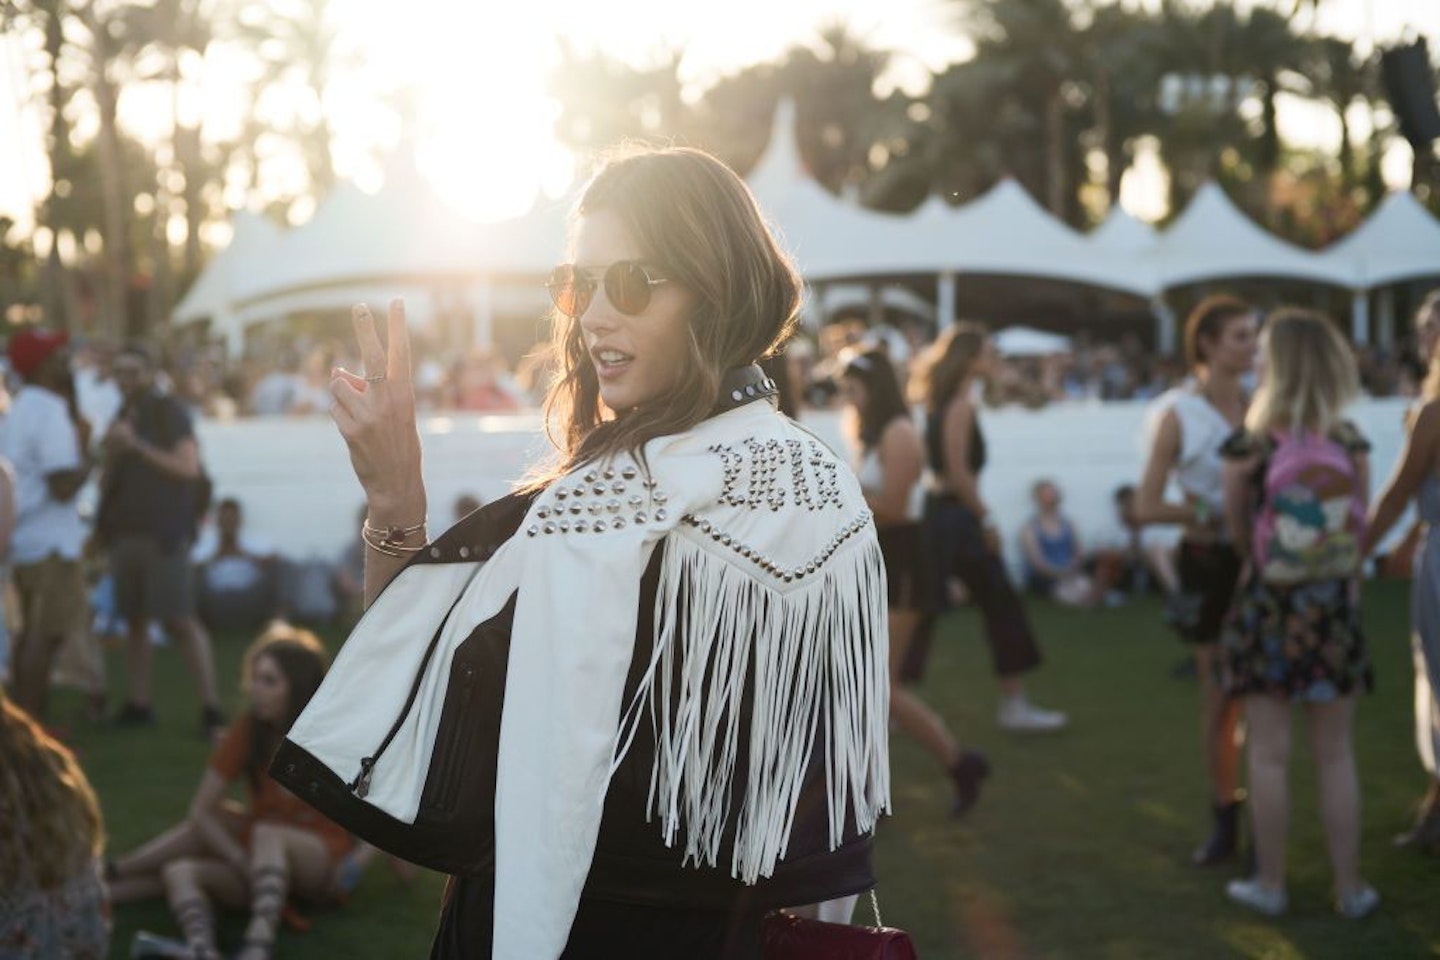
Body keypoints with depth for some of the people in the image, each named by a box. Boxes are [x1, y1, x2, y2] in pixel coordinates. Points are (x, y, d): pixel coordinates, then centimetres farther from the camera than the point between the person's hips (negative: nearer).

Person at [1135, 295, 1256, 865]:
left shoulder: (1259, 408, 6)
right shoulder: (1178, 416, -5)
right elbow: (1147, 507, -9)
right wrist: (1203, 516, -15)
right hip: (1209, 565, -3)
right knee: (1219, 700, 5)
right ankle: (1224, 822, 18)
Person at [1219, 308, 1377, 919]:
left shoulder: (1248, 448, -12)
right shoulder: (1351, 443, -4)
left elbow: (1237, 534, -2)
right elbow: (1362, 533, 2)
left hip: (1268, 606, -2)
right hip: (1334, 604, 2)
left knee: (1269, 754, 6)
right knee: (1335, 755, 10)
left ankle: (1269, 884, 14)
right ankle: (1349, 887, 16)